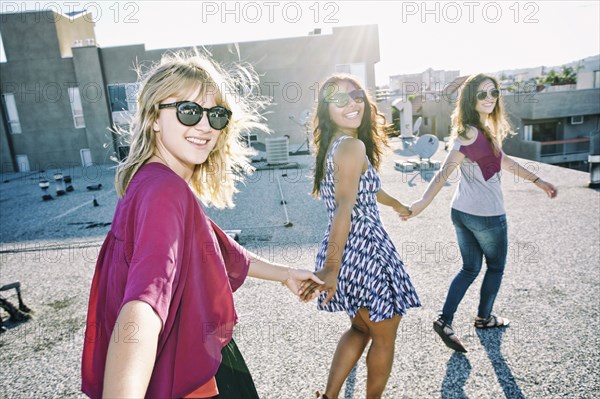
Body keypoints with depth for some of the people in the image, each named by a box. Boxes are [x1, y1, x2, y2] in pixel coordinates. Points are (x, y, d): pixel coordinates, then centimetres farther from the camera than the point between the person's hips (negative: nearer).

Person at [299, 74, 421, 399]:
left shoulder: (332, 145, 13)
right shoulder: (353, 146, -16)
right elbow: (344, 208, -28)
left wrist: (397, 204, 42)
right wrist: (332, 266, -33)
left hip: (347, 252, 9)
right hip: (366, 253, -9)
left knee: (360, 328, 28)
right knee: (384, 338, 16)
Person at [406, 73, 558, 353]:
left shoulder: (486, 129, 9)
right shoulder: (472, 134, -21)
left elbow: (504, 161, 19)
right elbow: (445, 172, -29)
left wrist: (538, 181, 25)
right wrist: (423, 202, -37)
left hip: (462, 212, 8)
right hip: (487, 215, -8)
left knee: (470, 268, 16)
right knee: (496, 266, 17)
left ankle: (445, 320, 10)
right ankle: (484, 318, 35)